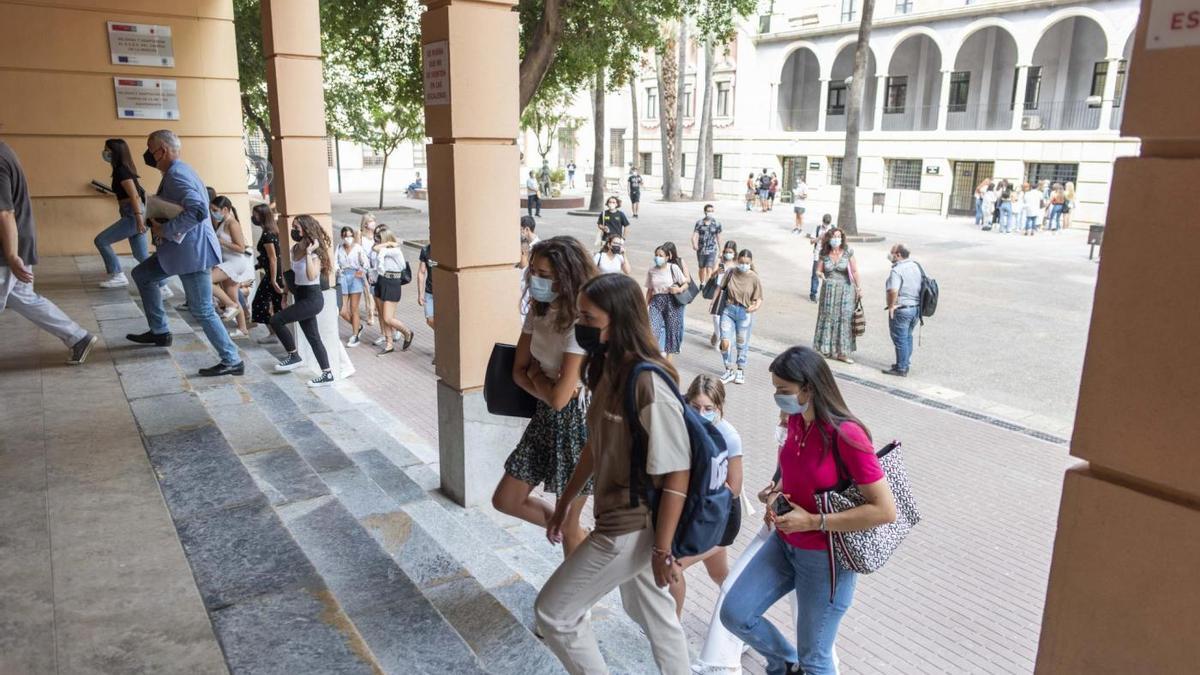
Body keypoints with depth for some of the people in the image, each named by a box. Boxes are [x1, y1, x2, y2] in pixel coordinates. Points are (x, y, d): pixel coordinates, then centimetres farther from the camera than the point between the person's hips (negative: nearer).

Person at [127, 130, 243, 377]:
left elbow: (197, 211, -33)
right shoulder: (178, 171, 14)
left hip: (193, 251, -11)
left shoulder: (176, 175, -18)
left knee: (202, 311, -5)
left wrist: (165, 229, -23)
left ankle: (232, 361, 1)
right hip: (181, 248, 11)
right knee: (142, 274, 23)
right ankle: (159, 331, 28)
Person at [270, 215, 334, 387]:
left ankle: (294, 356, 2)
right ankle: (327, 374, 14)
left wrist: (309, 252, -31)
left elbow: (311, 276, -33)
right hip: (301, 297, 9)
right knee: (312, 337, 9)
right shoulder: (295, 249, 7)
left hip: (312, 298, -9)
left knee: (276, 320, -14)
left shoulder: (314, 252, -17)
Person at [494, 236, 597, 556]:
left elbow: (559, 397, -27)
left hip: (576, 421, -8)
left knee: (568, 525, 8)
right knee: (505, 500, 16)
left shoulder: (580, 324, -25)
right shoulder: (538, 312, 1)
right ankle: (568, 531, 37)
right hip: (545, 416, 8)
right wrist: (548, 387, -16)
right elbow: (519, 371, 4)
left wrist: (536, 375, -7)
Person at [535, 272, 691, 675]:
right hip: (624, 517, 9)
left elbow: (677, 473, -23)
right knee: (651, 609, 25)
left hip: (633, 525, -9)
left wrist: (663, 549, -18)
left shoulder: (648, 385, -27)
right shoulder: (608, 368, 1)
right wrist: (566, 500, 18)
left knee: (552, 612, 4)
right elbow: (597, 445, 12)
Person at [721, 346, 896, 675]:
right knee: (734, 614, 6)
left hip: (826, 558, -7)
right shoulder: (796, 420, -4)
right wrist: (777, 494, -3)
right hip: (785, 543, 7)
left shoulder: (846, 435, -26)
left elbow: (885, 510, -25)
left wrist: (813, 522, -24)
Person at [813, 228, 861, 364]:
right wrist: (821, 275, -14)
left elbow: (854, 271, -2)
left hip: (845, 290, -2)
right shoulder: (824, 254, 1)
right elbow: (818, 270, 9)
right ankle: (825, 349, 17)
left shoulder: (848, 252, -5)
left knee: (845, 319, -2)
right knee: (827, 318, 7)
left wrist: (858, 288, -2)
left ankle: (842, 352, 3)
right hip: (828, 290, 2)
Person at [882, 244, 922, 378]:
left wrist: (891, 306, -19)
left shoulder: (897, 271, -20)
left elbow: (893, 291, -33)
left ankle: (901, 369, 9)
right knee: (908, 336, 21)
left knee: (900, 339, 2)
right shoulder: (916, 266, 8)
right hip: (916, 307, 8)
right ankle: (905, 363, 32)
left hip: (901, 309, -8)